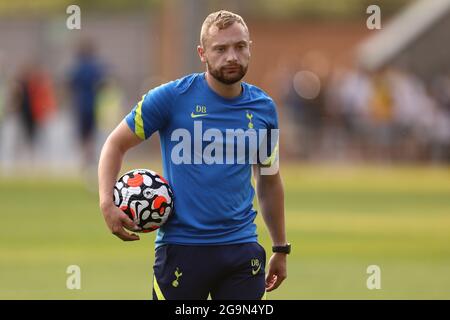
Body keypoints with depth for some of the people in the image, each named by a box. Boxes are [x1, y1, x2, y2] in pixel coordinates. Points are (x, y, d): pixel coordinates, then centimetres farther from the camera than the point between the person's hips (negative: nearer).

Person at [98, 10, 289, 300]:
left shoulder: (264, 108, 6)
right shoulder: (171, 97, -6)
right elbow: (117, 144, 2)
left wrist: (281, 249, 19)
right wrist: (107, 203, -13)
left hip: (243, 247, 3)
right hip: (181, 246, -3)